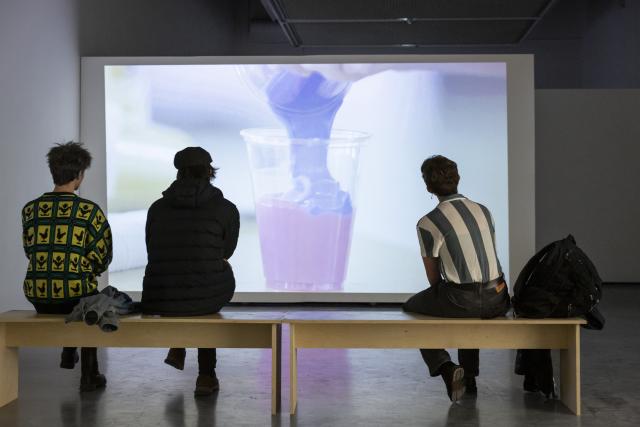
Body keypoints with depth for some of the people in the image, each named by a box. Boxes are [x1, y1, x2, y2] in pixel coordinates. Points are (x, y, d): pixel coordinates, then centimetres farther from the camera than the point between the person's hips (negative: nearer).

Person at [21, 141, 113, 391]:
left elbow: (30, 251, 14)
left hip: (37, 297, 4)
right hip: (75, 295, -4)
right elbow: (101, 257, -3)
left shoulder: (30, 209, 2)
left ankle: (68, 351, 34)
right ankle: (89, 375, 27)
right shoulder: (89, 210, -10)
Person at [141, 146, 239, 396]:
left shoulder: (157, 208, 8)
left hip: (160, 300, 3)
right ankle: (206, 375, 30)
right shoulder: (226, 209, 1)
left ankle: (178, 347, 34)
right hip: (209, 296, -3)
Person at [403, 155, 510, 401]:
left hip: (462, 300, -5)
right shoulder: (483, 211, 7)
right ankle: (469, 378, 38)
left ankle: (446, 368, 4)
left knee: (412, 308, 24)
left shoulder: (427, 224, -10)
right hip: (497, 299, 6)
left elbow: (434, 277, 0)